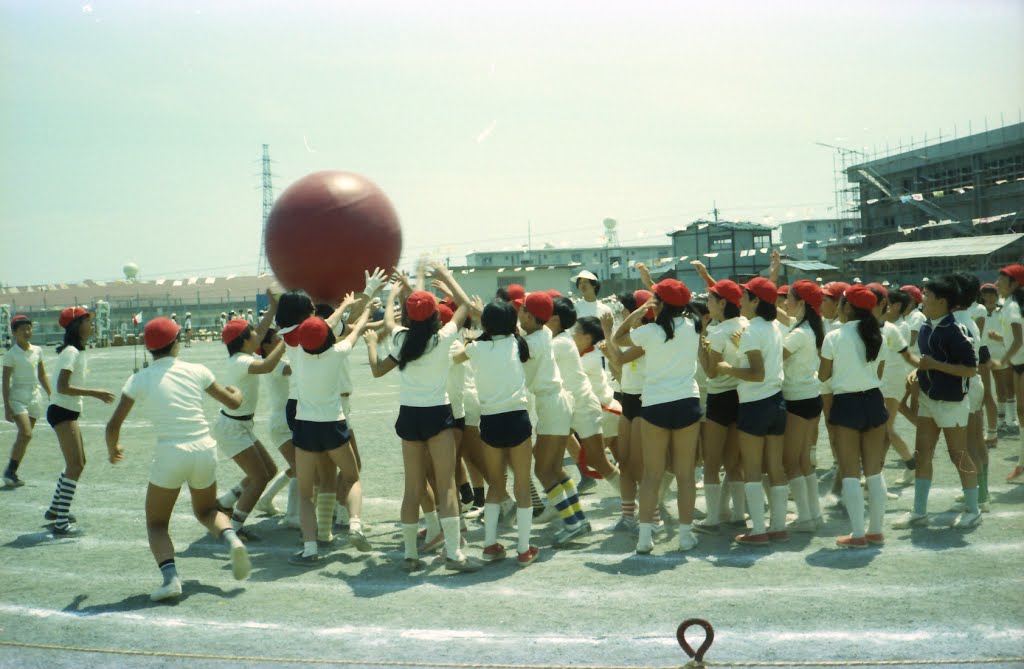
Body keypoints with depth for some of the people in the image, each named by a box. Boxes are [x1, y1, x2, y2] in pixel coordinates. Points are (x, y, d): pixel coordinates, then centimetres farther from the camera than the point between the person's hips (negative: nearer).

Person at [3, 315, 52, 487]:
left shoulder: (37, 351, 7)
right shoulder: (11, 355, -8)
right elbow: (5, 382, -8)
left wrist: (52, 395, 12)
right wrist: (7, 407, -12)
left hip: (34, 396, 5)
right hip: (18, 397, -5)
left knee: (24, 436, 6)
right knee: (25, 434, -19)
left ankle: (12, 473, 14)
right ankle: (9, 471, -9)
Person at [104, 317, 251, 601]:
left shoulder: (139, 380, -1)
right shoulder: (196, 371, 4)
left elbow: (113, 425, -1)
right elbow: (233, 402, 14)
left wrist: (113, 450, 20)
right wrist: (236, 391, 37)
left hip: (170, 457, -3)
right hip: (205, 452, 3)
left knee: (156, 524, 14)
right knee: (206, 511, 28)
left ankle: (170, 577, -11)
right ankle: (231, 539, -3)